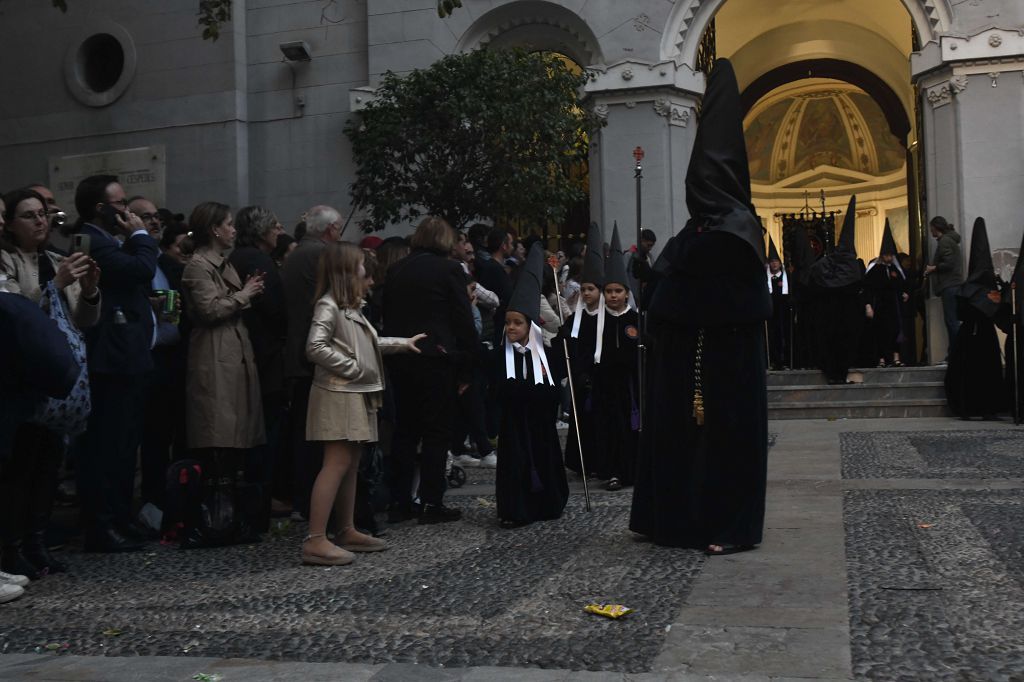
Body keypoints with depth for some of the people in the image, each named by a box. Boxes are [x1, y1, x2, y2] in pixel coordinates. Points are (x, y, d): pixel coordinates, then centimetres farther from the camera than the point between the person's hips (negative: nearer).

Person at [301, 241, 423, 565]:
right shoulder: (329, 306, -13)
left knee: (351, 464, 12)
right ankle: (315, 541, -14)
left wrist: (403, 343, 27)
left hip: (356, 394, 10)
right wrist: (353, 367, -19)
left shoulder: (349, 307, 18)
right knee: (337, 464, -13)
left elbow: (368, 342, 27)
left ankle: (346, 531, 20)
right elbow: (315, 347, -24)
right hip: (339, 395, -10)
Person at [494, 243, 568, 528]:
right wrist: (536, 389, -11)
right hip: (514, 425, -2)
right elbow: (504, 390, -12)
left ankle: (545, 505, 21)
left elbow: (553, 392, -3)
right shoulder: (502, 355, -1)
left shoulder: (544, 353, 3)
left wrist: (522, 390, -11)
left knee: (544, 460, 7)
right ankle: (516, 511, 3)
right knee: (515, 461, -4)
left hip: (541, 424, 2)